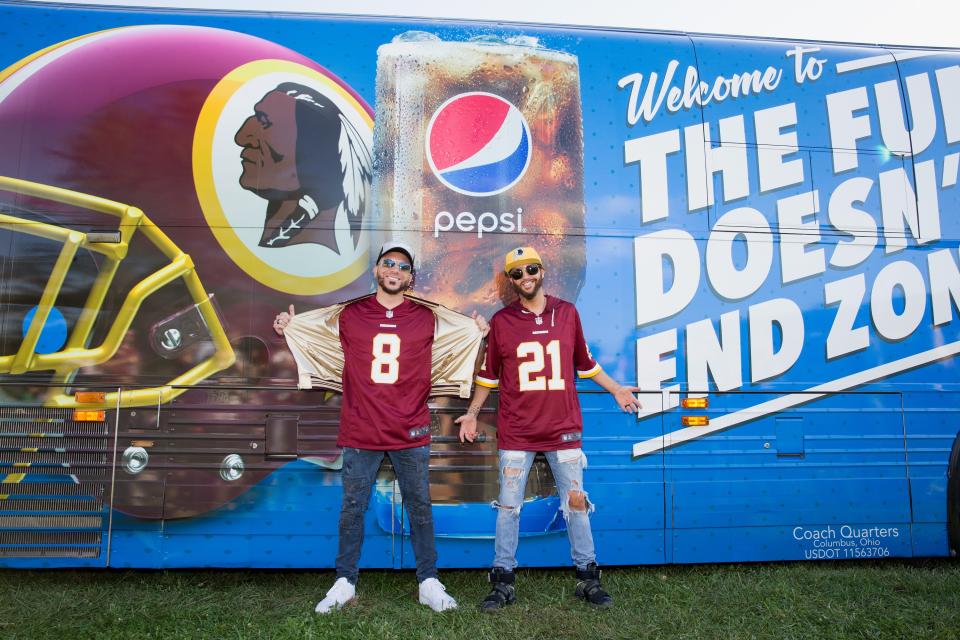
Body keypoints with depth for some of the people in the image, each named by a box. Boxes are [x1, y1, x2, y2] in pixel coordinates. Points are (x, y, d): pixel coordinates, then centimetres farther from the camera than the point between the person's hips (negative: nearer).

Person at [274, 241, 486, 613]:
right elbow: (309, 332, 20)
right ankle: (345, 583, 24)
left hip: (411, 434, 0)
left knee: (420, 508, 9)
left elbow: (465, 335, 14)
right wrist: (287, 328, 4)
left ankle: (428, 583, 22)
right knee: (352, 508, 10)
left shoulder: (428, 318, 3)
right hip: (360, 433, 0)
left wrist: (479, 332, -5)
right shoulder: (348, 316, 4)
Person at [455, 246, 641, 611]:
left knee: (575, 502, 7)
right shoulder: (501, 320, 2)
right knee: (508, 506, 5)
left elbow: (584, 363, 16)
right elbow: (489, 374, 10)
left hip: (563, 428, 1)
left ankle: (588, 578, 20)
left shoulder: (567, 313, 6)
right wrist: (472, 413, 9)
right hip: (516, 432, -1)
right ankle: (503, 583, 17)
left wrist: (616, 389, 15)